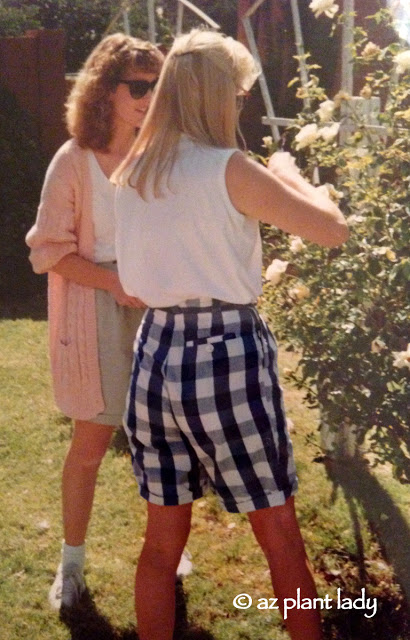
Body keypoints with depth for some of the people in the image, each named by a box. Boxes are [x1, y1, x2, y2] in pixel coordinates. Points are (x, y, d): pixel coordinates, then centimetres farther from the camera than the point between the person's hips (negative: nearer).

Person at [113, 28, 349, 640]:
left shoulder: (130, 175, 7)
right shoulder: (229, 169, -13)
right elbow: (333, 229, -9)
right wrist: (288, 175, 9)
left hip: (156, 353, 6)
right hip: (227, 356, -6)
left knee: (163, 535, 15)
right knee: (280, 533, 9)